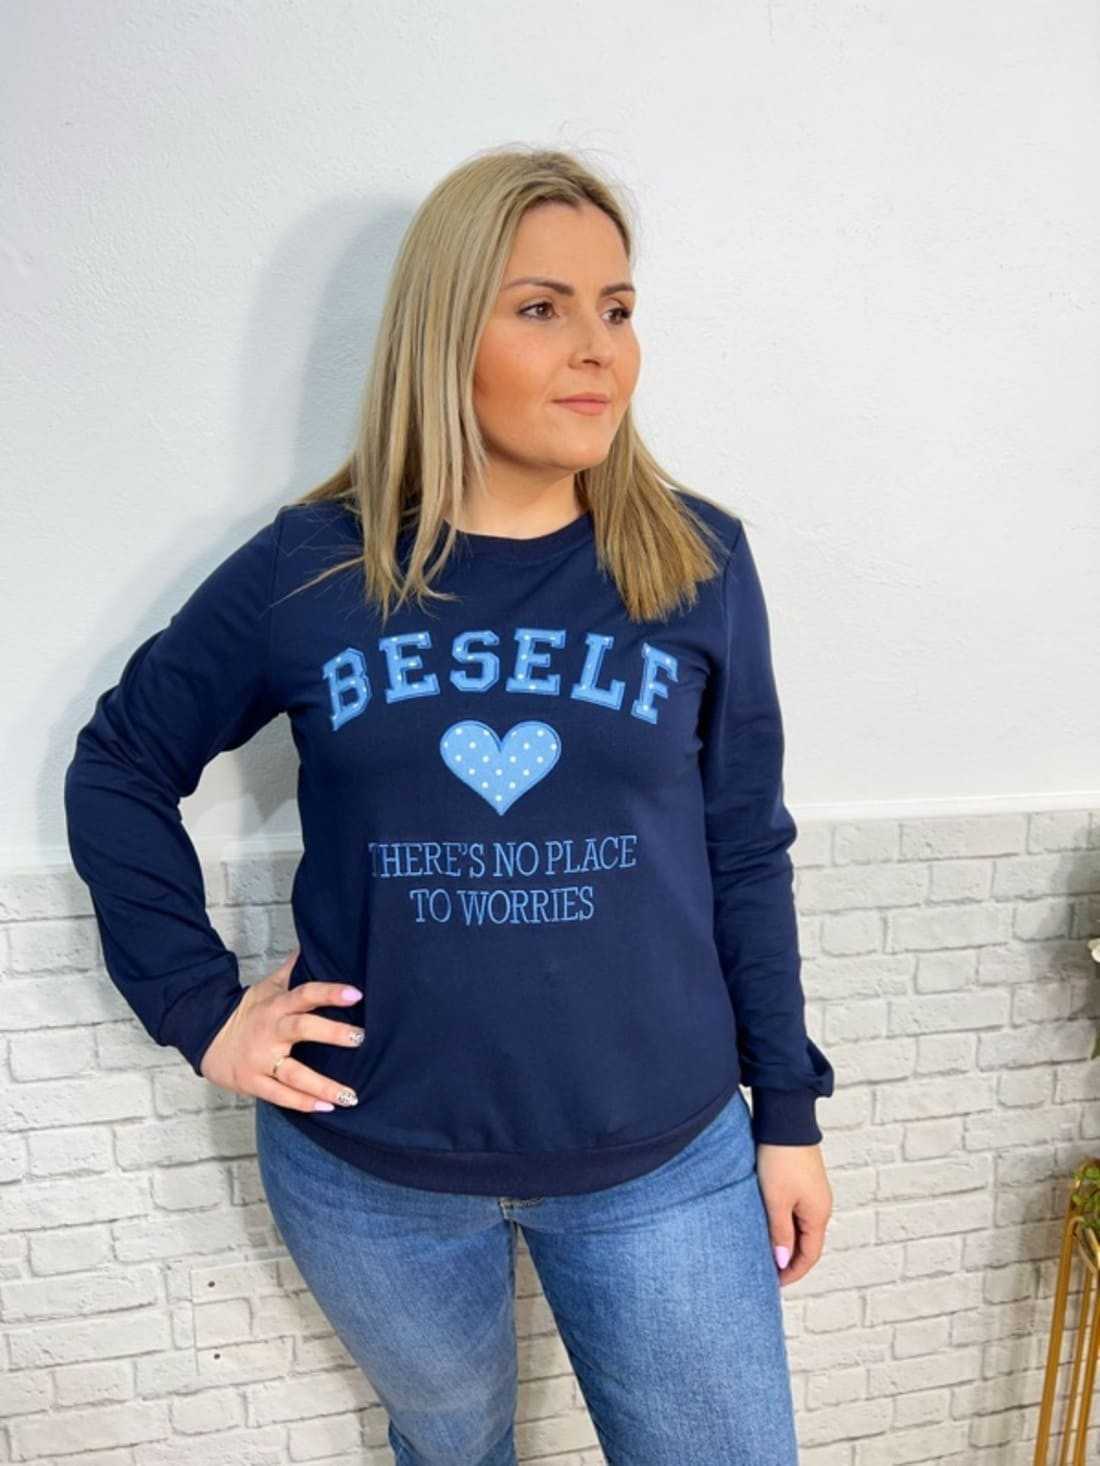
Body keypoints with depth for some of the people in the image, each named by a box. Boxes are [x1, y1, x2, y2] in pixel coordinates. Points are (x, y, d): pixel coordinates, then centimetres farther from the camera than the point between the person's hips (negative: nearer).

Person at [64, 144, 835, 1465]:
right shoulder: (308, 569, -9)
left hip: (662, 1162, 0)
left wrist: (787, 1112, 3)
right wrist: (200, 1008, -4)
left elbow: (746, 850, -1)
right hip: (369, 1168, 1)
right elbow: (119, 769, 3)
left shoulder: (697, 561, -7)